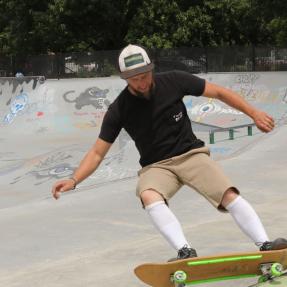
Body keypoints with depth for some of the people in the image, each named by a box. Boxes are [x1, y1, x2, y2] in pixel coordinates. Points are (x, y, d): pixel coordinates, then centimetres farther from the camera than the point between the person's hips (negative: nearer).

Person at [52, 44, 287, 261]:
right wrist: (73, 180, -19)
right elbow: (97, 152, -4)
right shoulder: (119, 110, -8)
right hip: (156, 167, -1)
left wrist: (254, 113, -3)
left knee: (230, 195, -21)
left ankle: (265, 245, -18)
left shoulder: (173, 81, -7)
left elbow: (218, 92, 1)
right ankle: (186, 251, -42)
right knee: (149, 196, -34)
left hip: (191, 154, 1)